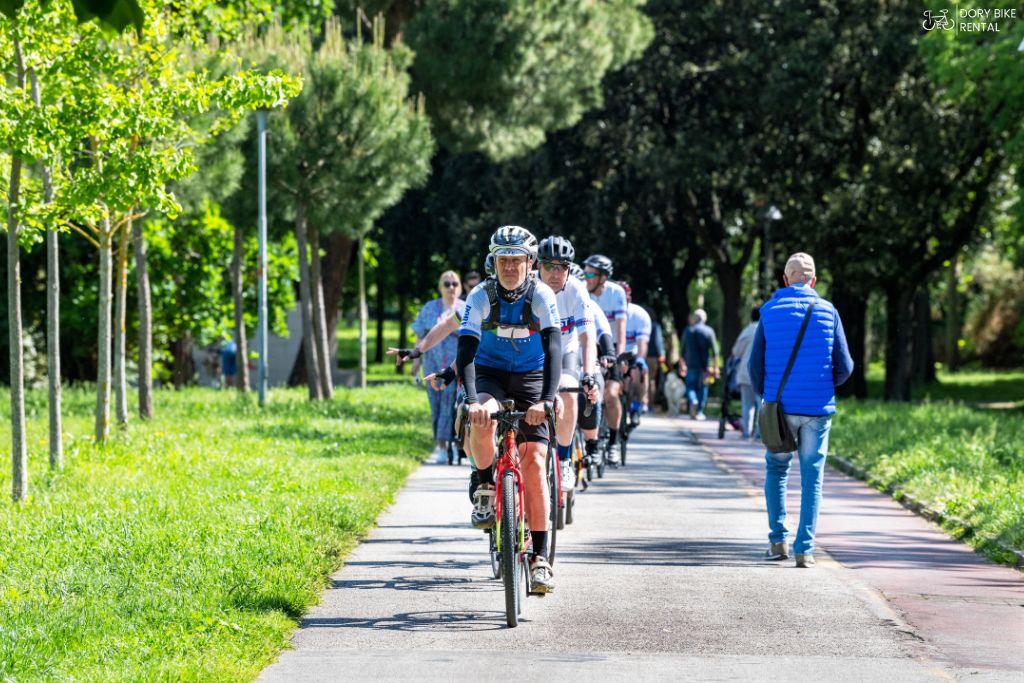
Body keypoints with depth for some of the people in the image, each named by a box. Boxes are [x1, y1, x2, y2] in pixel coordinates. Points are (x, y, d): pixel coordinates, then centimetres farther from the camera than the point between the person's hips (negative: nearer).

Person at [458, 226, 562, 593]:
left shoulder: (542, 295, -18)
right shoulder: (481, 296, -18)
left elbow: (553, 349, -27)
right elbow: (465, 351, -27)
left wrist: (547, 399, -42)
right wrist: (472, 400, -43)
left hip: (531, 377, 0)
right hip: (490, 374, 0)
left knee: (533, 459, -13)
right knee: (481, 420, -35)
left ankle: (539, 558, -10)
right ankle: (485, 488, -8)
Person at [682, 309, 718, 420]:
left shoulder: (688, 331, 3)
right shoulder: (709, 331, -1)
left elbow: (683, 351, 7)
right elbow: (714, 352, -3)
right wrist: (715, 367, 1)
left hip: (691, 365, 0)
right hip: (704, 365, 0)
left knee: (690, 386, 6)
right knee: (702, 388, 9)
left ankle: (693, 400, -24)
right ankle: (700, 412, 11)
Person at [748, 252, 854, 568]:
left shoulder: (770, 311, 1)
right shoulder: (827, 311, 1)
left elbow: (756, 366, 1)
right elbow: (844, 367, -1)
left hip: (780, 408, 0)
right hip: (817, 409, 0)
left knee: (776, 471, 16)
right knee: (812, 479, 4)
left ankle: (778, 540, 8)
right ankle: (804, 549, -1)